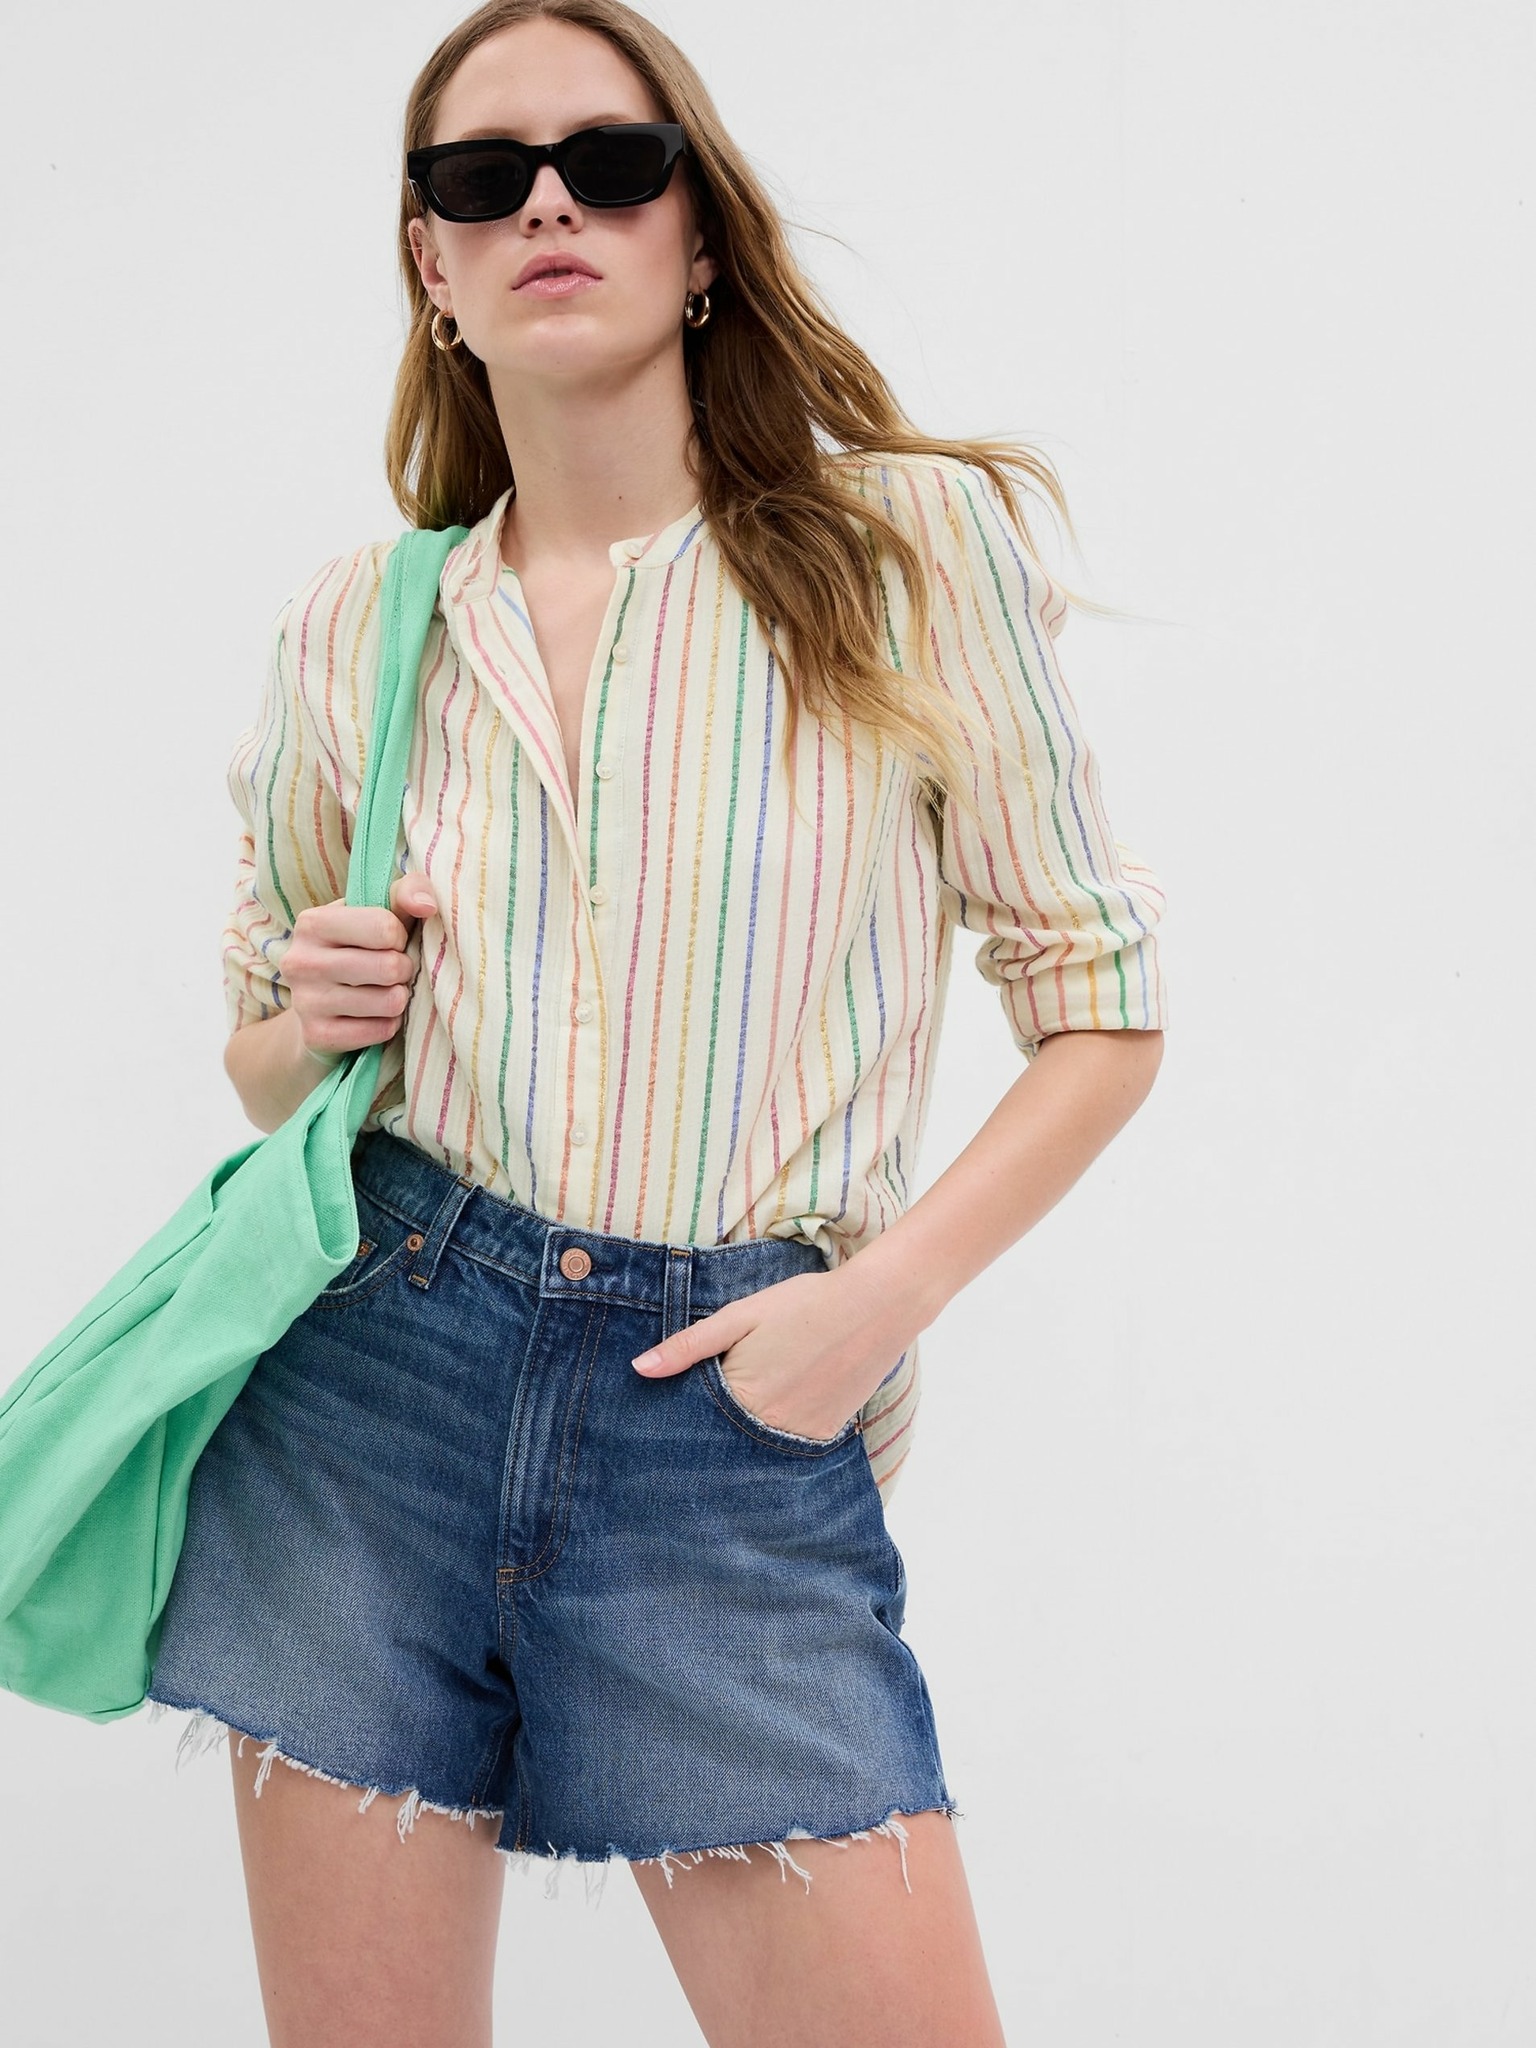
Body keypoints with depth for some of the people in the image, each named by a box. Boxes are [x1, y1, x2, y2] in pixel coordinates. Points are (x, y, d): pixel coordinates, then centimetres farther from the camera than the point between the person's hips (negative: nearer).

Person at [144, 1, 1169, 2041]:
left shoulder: (916, 547, 0)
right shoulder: (352, 627, 9)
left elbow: (1104, 1005, 3)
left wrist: (882, 1295, -9)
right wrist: (304, 1020, -3)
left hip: (742, 1421, -2)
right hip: (369, 1388, 3)